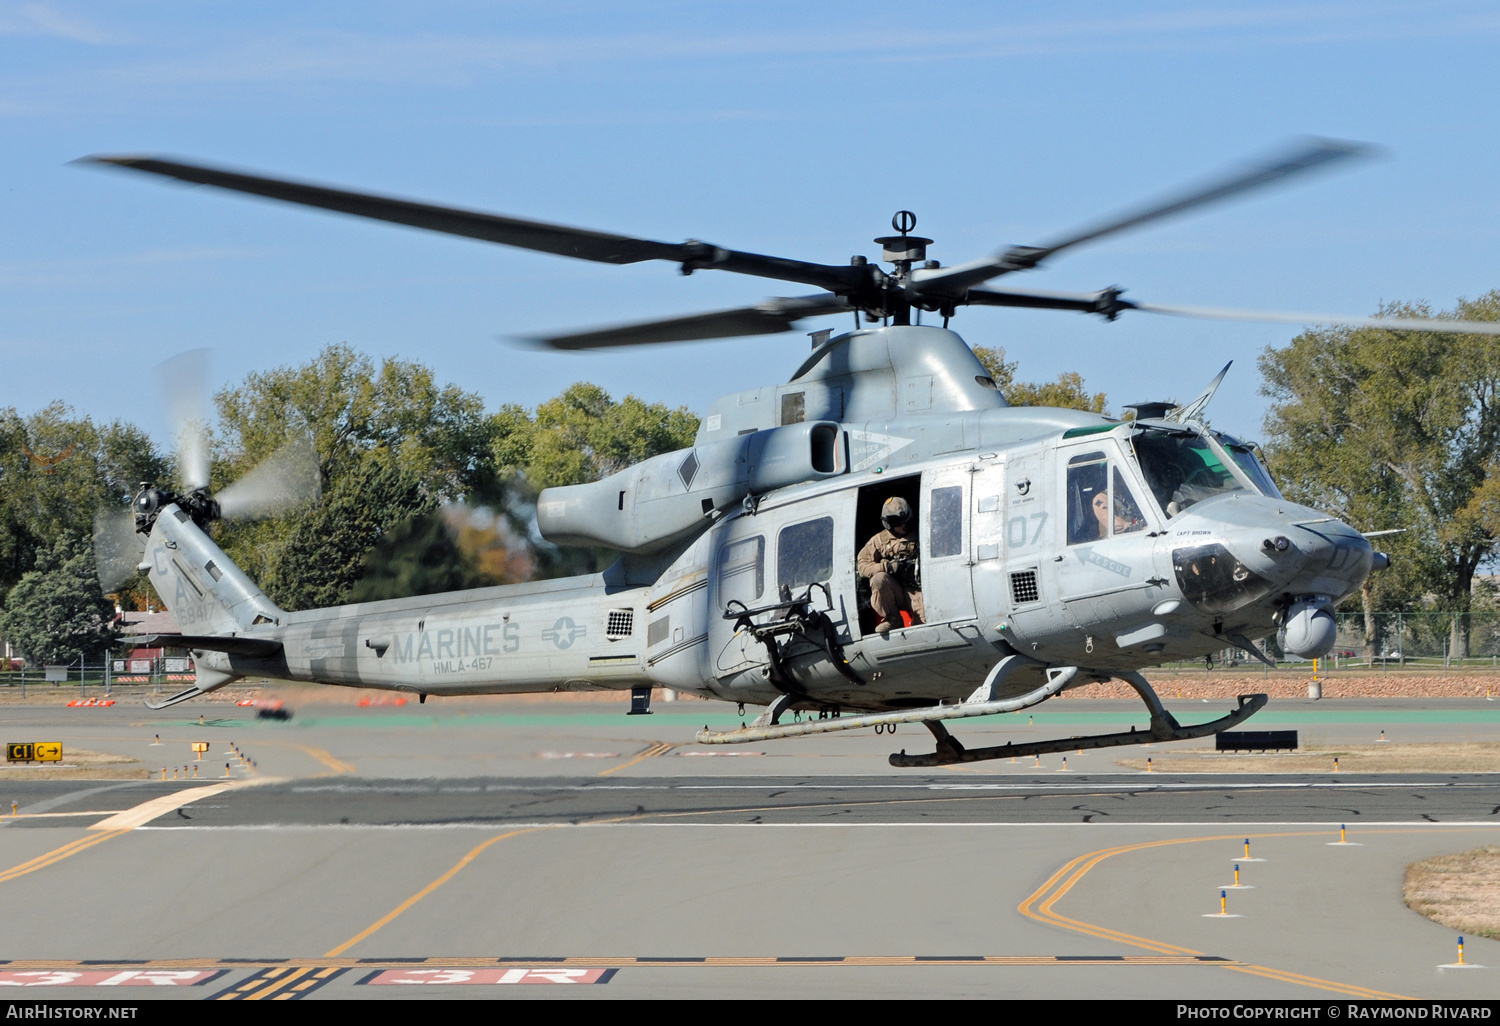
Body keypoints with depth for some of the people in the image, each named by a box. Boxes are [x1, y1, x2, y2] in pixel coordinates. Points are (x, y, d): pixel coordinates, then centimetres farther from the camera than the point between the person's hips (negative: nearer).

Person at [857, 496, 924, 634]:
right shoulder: (880, 540, 12)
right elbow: (862, 566, 4)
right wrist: (887, 567, -13)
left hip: (917, 591, -3)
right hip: (895, 593, 3)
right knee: (879, 578, -30)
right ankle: (891, 620, -13)